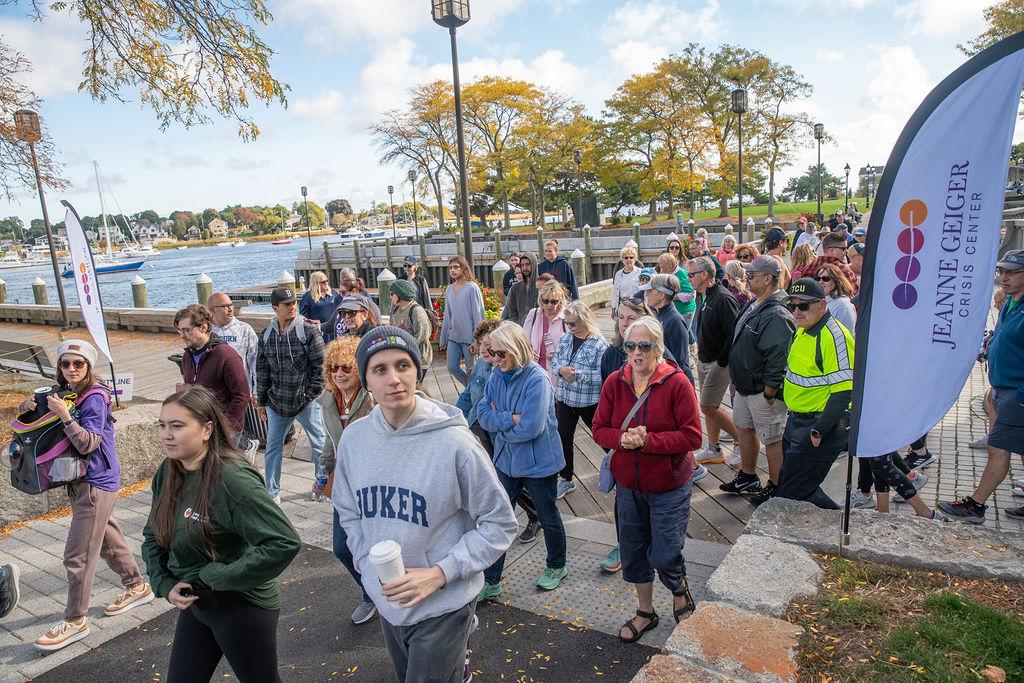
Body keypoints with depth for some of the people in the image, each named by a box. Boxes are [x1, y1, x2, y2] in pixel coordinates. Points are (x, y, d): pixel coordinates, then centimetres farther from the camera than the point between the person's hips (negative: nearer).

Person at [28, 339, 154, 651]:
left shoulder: (95, 398, -18)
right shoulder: (63, 393, 6)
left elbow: (88, 444, -22)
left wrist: (64, 415, -31)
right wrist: (29, 408, -6)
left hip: (96, 483, -9)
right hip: (79, 480, 9)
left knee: (78, 554, -2)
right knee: (107, 538, 21)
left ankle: (75, 621, 12)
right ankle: (137, 586, 38)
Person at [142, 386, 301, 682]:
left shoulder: (233, 479, -29)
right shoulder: (168, 473, -4)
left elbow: (284, 543, -33)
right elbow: (153, 536, 10)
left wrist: (217, 577, -25)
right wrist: (164, 584, -5)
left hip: (243, 609, -6)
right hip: (193, 603, 7)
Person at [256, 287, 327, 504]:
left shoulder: (309, 331, -9)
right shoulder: (266, 334, 3)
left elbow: (320, 365, -7)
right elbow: (262, 369, 10)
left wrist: (312, 394, -10)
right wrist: (261, 401, 11)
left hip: (306, 401, -3)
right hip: (276, 402, 4)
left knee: (318, 444, 9)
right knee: (273, 447, 9)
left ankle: (322, 481, 32)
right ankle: (272, 492, 24)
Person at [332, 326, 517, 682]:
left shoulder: (455, 443, -21)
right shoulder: (353, 438, -7)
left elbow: (500, 524, -13)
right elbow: (348, 511, 8)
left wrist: (440, 573, -19)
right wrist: (369, 567, -3)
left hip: (443, 606, -5)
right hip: (386, 601, 5)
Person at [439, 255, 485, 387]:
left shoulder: (472, 288, -10)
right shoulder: (449, 289, 8)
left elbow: (478, 315, -12)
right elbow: (447, 316, 14)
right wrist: (443, 339, 14)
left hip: (469, 337, -6)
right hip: (453, 337, 6)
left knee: (471, 371, 3)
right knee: (452, 367, 6)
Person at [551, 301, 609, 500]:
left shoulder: (599, 344, -17)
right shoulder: (565, 339, 2)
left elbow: (601, 375, -22)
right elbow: (554, 361, 5)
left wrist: (577, 374, -27)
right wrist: (561, 370, -16)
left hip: (590, 401, -5)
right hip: (565, 399, 5)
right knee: (563, 438, 11)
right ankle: (566, 479, 27)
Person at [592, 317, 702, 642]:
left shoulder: (677, 383, -16)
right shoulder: (615, 382, -5)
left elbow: (692, 437, -18)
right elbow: (599, 429, -1)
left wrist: (648, 440, -27)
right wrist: (622, 439, -21)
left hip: (669, 486, -4)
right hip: (628, 484, 4)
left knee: (664, 555, -1)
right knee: (632, 551, 16)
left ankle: (680, 591, 37)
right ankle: (645, 612, 41)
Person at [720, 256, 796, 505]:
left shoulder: (776, 316, -25)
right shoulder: (752, 306, 8)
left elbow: (777, 358, -27)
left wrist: (769, 391, -23)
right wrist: (736, 378, 20)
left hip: (763, 391, -11)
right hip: (743, 387, 11)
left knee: (772, 439, 4)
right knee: (744, 428, 22)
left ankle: (775, 488, 20)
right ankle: (748, 477, 40)